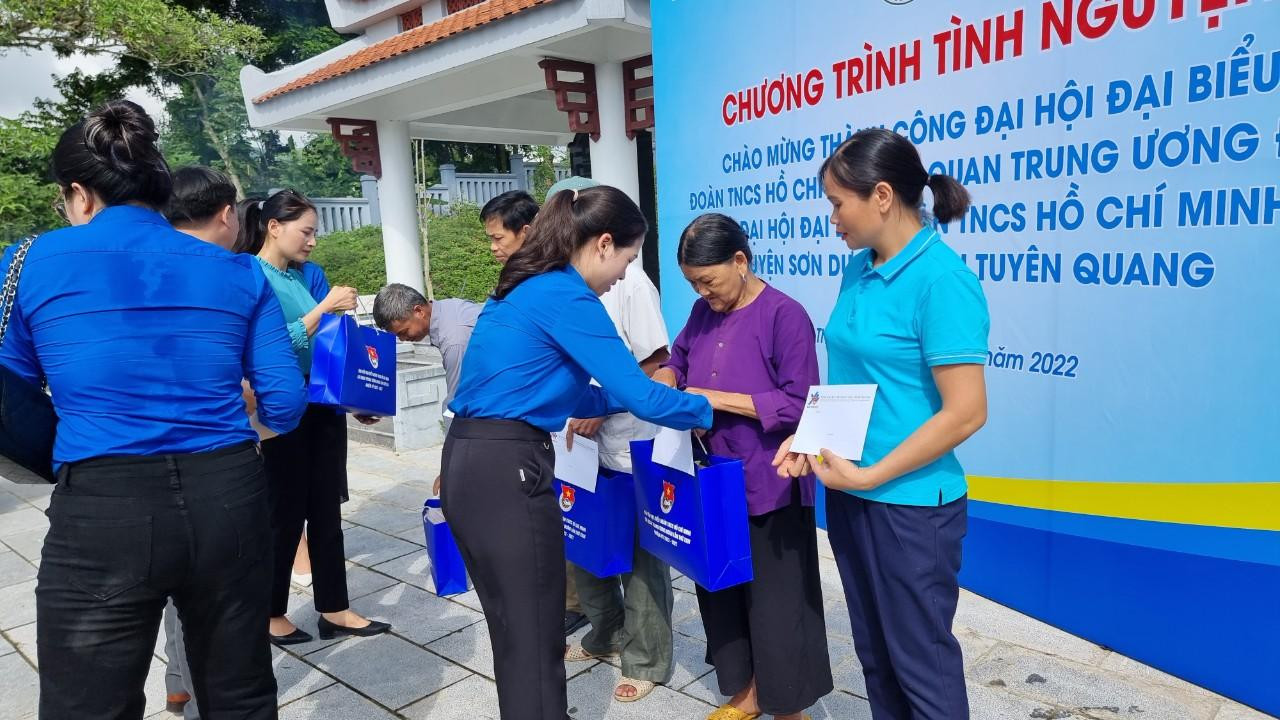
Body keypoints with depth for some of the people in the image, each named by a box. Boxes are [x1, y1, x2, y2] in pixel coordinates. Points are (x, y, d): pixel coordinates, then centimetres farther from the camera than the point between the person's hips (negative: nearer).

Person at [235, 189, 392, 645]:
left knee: (326, 510, 11)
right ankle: (270, 615, 24)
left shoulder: (307, 276, 8)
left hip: (324, 408, 6)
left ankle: (333, 610, 22)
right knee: (286, 514, 5)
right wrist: (325, 308, -23)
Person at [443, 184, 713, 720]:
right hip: (506, 471, -10)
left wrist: (613, 400, 22)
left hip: (469, 465, 10)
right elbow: (636, 392, -15)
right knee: (535, 641, 3)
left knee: (514, 631, 22)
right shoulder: (566, 297, -13)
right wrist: (704, 411, 2)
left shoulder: (528, 287, 15)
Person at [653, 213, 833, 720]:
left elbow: (799, 404, -16)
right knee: (719, 589, 17)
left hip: (768, 487, -7)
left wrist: (720, 399, -20)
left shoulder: (785, 315, -14)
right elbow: (676, 358, 21)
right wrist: (666, 385, -1)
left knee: (774, 598, 6)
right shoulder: (703, 312, 6)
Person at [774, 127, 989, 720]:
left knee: (921, 659, 11)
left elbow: (965, 413, -21)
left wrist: (870, 475, -18)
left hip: (910, 503, -7)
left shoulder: (942, 279, -19)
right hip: (849, 494, 8)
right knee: (875, 652, 22)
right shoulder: (858, 269, 5)